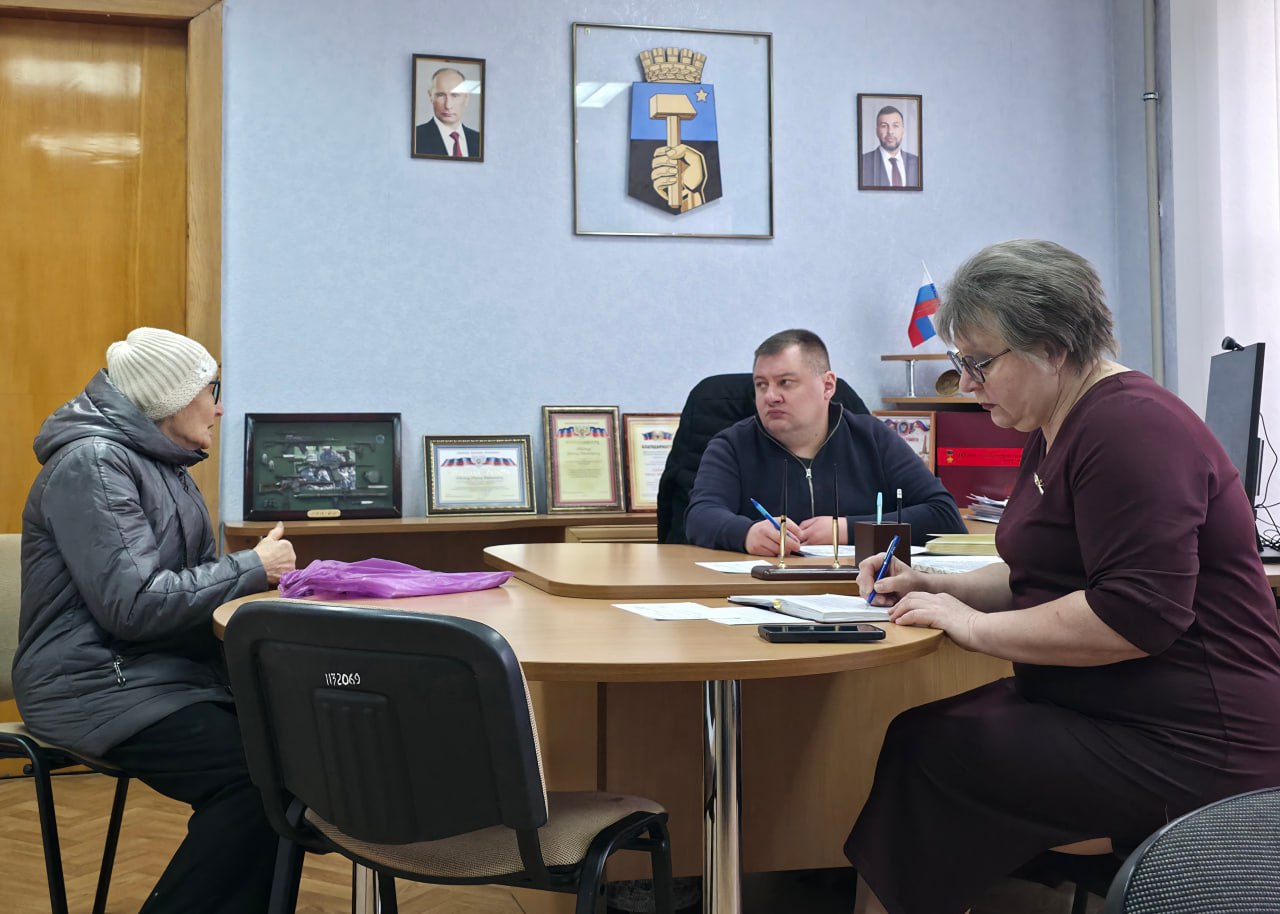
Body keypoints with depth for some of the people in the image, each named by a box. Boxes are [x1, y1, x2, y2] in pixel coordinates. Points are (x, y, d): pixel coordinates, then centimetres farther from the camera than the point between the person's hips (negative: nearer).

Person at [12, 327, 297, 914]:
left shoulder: (162, 465, 15)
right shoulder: (92, 463, -14)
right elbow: (133, 604, -23)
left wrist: (264, 570, -3)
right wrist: (251, 568, -14)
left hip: (167, 668, 9)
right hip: (97, 688, -9)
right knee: (258, 778, -25)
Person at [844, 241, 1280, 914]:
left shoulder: (1130, 426, -18)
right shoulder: (1058, 430, 14)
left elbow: (1139, 615, -26)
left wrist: (973, 626, -17)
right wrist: (937, 587, 5)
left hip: (1186, 750, -9)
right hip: (1099, 709, 10)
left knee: (921, 752, -15)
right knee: (914, 733, -5)